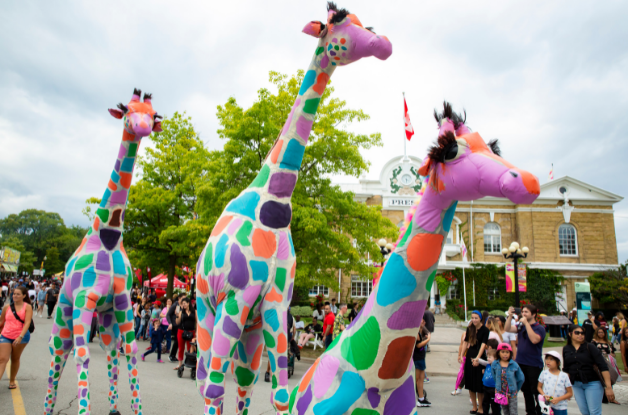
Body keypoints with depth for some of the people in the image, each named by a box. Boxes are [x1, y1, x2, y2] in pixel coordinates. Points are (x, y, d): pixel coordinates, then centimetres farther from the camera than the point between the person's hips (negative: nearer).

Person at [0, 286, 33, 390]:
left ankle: (12, 381, 25)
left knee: (15, 359, 11)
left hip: (21, 336, -2)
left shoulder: (27, 307, -3)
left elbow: (27, 323, -13)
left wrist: (20, 336, -23)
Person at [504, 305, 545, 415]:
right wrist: (510, 316, -11)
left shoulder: (539, 328, -12)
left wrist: (526, 323, -25)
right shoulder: (521, 326, 6)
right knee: (526, 390, 17)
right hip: (521, 363, 7)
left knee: (536, 391, 0)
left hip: (534, 364, -6)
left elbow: (534, 339, -28)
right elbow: (508, 329, 0)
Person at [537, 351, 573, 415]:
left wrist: (558, 399, -13)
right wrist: (544, 395, -9)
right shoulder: (544, 373, 1)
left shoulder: (564, 376, -5)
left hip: (560, 408, -1)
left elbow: (570, 393, -1)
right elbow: (539, 387, 10)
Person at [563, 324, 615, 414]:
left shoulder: (590, 348, -7)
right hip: (576, 385, 3)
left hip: (592, 383, -3)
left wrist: (608, 387, -18)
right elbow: (566, 369, 12)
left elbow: (603, 367, -12)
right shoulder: (566, 349, 4)